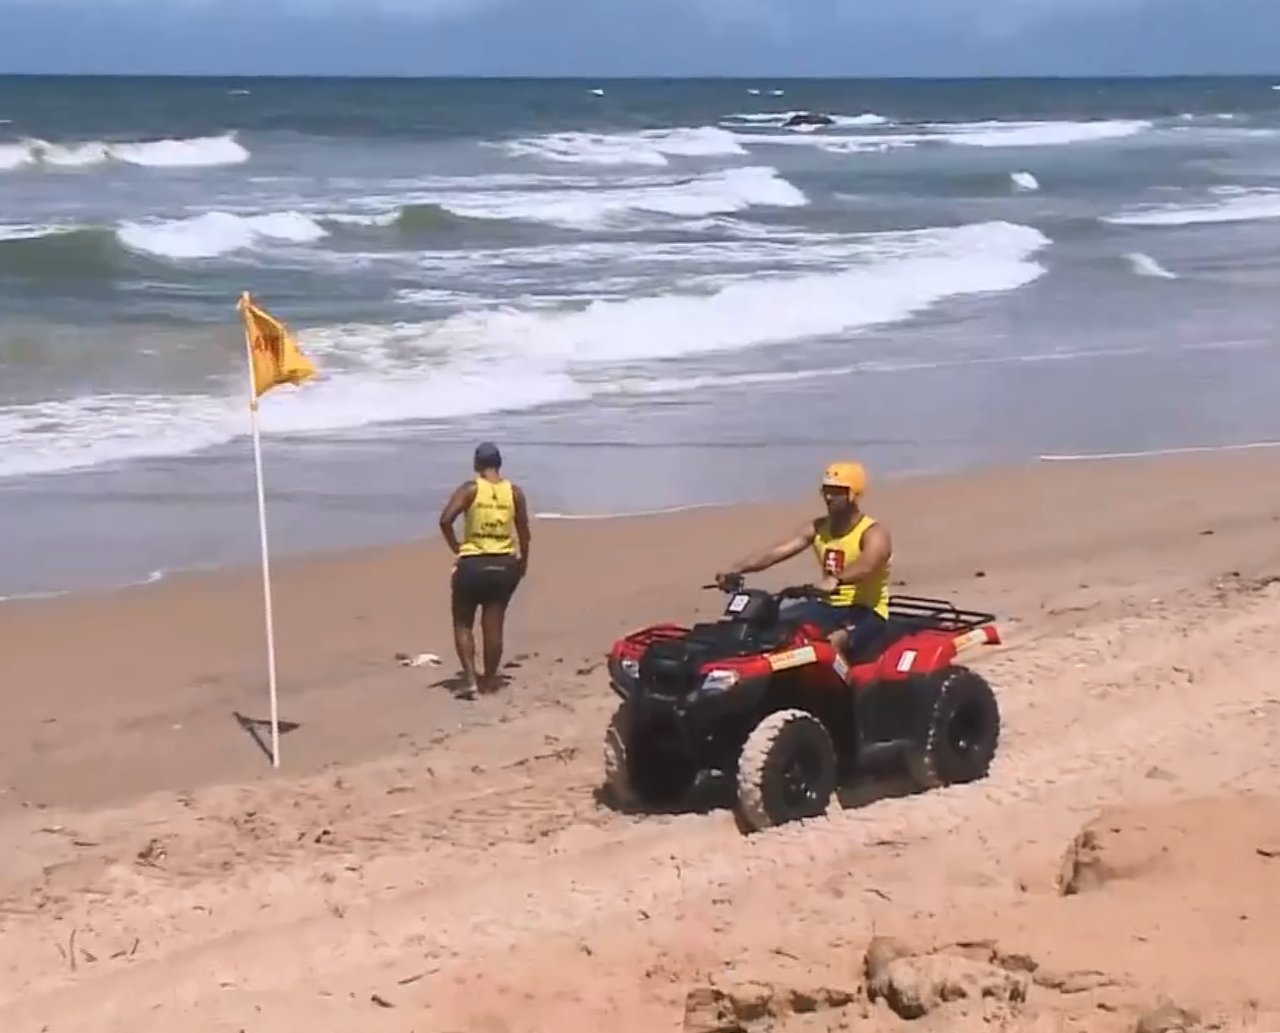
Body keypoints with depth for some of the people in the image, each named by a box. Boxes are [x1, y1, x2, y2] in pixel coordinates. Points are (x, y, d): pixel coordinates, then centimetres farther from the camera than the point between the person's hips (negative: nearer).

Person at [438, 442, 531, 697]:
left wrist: (456, 547, -3)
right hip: (504, 565, 3)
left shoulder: (470, 489, -7)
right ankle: (489, 680, 17)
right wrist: (523, 562, 18)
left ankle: (470, 678, -2)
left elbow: (445, 520, -18)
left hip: (472, 564, -3)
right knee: (493, 625, 10)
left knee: (463, 623, 10)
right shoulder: (514, 492, 1)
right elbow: (524, 532, 4)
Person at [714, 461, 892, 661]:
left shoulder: (874, 533, -13)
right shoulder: (818, 528, 6)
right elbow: (777, 552, -5)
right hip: (828, 606, 7)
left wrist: (836, 580, -57)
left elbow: (865, 567, -35)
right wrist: (737, 569, -22)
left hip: (866, 612, -7)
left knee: (830, 644, -38)